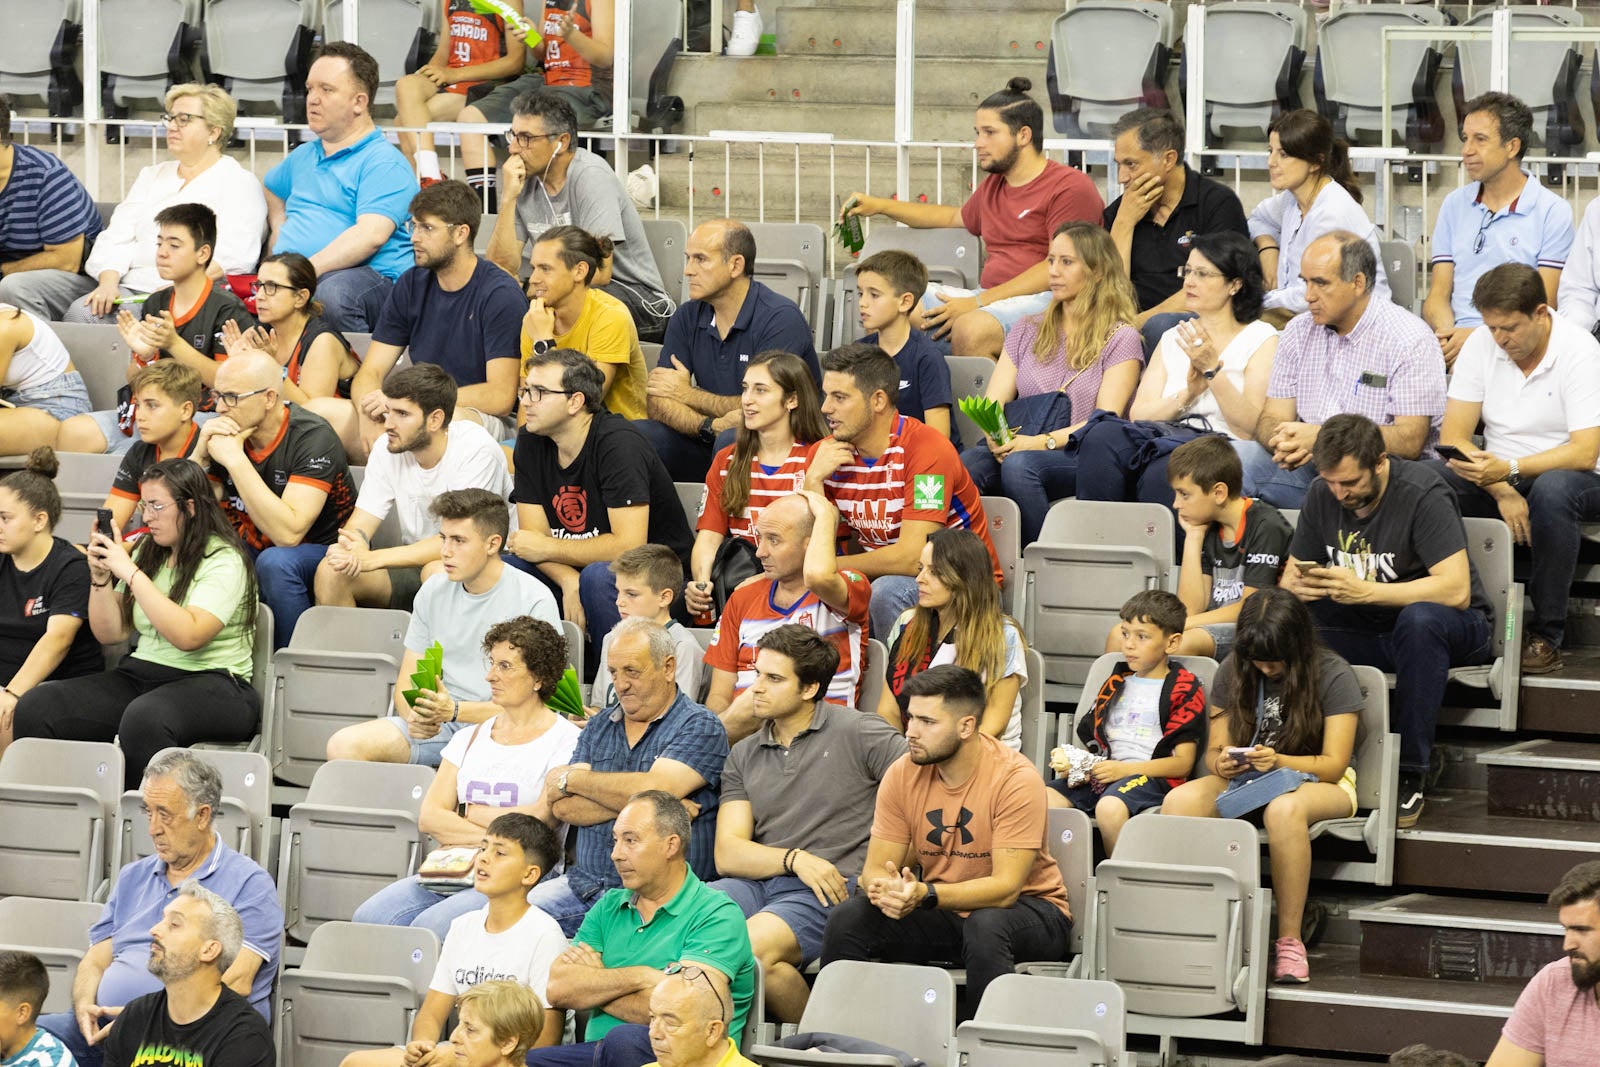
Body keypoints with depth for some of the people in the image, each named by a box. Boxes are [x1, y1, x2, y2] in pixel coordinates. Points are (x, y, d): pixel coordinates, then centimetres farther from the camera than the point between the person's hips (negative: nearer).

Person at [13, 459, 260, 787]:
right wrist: (100, 576, 0)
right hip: (140, 673, 7)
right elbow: (110, 633, 17)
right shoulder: (148, 552, 15)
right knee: (34, 707, -16)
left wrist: (131, 573, -19)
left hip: (211, 682, -7)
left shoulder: (223, 561, -7)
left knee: (144, 718, -42)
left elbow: (188, 635, -23)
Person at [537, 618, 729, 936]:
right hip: (586, 884, 6)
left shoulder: (700, 727, 0)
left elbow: (653, 789, -16)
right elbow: (563, 807, 5)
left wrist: (571, 779, -2)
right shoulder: (599, 727, 17)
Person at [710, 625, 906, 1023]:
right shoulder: (744, 756, 19)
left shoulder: (858, 733, 4)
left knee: (750, 949, -33)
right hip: (758, 882, 5)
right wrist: (794, 859, -10)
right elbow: (728, 853, 9)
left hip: (830, 891, -5)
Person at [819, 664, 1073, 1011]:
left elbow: (1006, 887, -25)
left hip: (1027, 908, -4)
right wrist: (886, 889, -31)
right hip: (942, 915, 4)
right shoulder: (902, 774, -5)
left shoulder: (1016, 780, -20)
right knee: (847, 917, -19)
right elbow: (874, 868, -5)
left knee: (985, 926, -38)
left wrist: (925, 894, -39)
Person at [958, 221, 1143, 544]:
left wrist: (1043, 442, -20)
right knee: (967, 463, -32)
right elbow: (992, 404, 13)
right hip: (1021, 448, 4)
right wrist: (995, 436, -12)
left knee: (1020, 465, -39)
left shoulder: (1121, 339, 7)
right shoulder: (1027, 332, 23)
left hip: (1083, 458, -4)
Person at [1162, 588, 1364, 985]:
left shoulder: (1333, 675, -10)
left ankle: (1289, 941, -37)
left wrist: (1279, 762, -31)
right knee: (1180, 800, -28)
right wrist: (1221, 762, -20)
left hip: (1317, 783, -4)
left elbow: (1334, 764, -13)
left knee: (1284, 808, -43)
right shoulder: (1233, 671, 3)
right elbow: (1214, 750, 6)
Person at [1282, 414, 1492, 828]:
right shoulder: (1323, 494, 0)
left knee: (1419, 618, -41)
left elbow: (1456, 589, -27)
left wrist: (1364, 591, -32)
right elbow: (1290, 576, 9)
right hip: (1365, 631, 5)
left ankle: (1410, 776, -34)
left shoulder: (1423, 493, -18)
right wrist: (1299, 587, -18)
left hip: (1451, 628, -5)